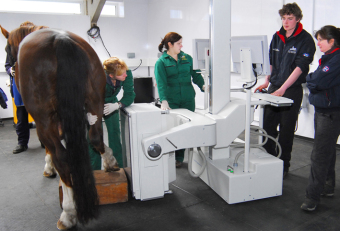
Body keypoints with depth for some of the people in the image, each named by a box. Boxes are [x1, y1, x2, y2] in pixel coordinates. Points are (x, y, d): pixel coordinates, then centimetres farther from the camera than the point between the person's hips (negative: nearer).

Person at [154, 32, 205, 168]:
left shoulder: (187, 58, 11)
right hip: (172, 102, -3)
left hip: (188, 100, 4)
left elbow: (195, 75, 12)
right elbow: (161, 83, -13)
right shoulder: (161, 62, -1)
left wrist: (203, 86, -6)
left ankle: (180, 157, 20)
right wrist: (164, 101, -26)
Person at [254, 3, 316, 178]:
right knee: (268, 124, 8)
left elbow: (299, 67, -15)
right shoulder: (277, 37, 9)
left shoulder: (305, 40, -8)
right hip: (274, 87, 5)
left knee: (286, 129, 4)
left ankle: (283, 166, 18)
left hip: (292, 90, -5)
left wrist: (282, 89, -21)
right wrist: (266, 81, 2)